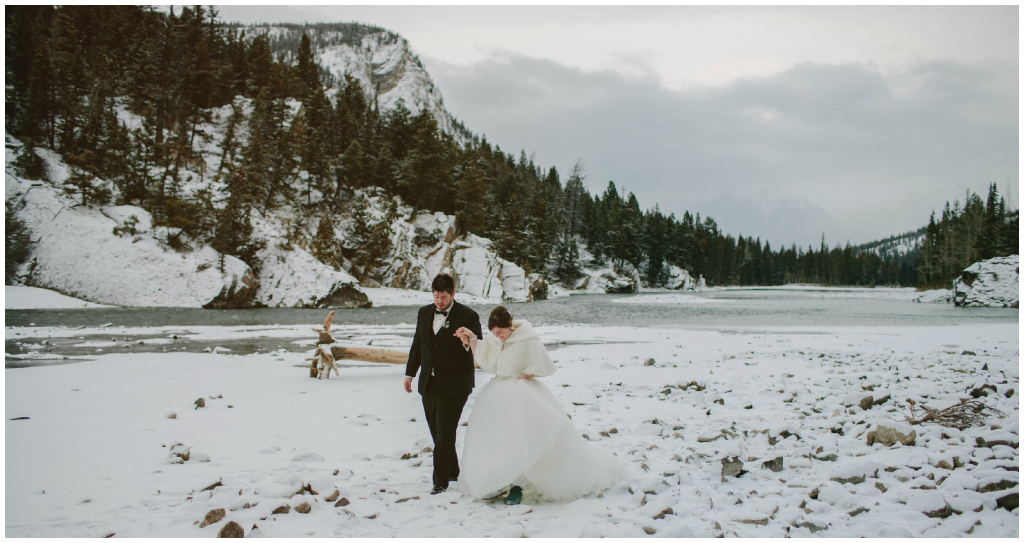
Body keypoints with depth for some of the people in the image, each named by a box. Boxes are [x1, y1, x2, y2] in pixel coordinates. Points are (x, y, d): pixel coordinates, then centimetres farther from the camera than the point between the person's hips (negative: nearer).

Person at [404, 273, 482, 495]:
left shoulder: (468, 316, -10)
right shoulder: (424, 313, 8)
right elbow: (417, 345, 18)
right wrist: (410, 372, 18)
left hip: (453, 385, -6)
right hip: (429, 384, 6)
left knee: (445, 434, -6)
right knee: (438, 433, 15)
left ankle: (441, 481, 3)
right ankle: (452, 471, 31)